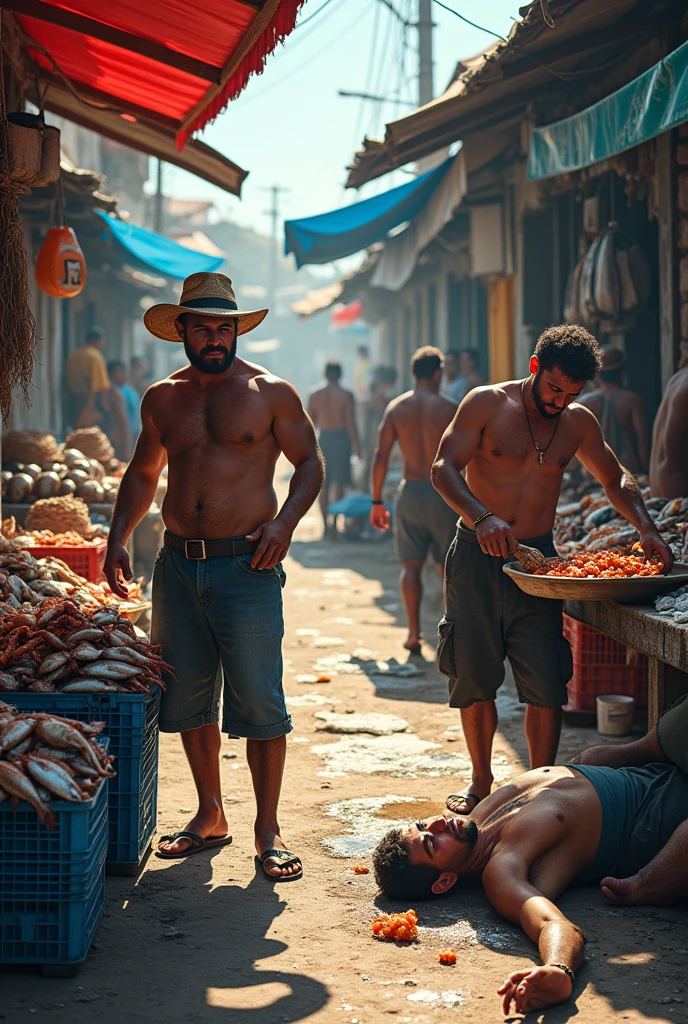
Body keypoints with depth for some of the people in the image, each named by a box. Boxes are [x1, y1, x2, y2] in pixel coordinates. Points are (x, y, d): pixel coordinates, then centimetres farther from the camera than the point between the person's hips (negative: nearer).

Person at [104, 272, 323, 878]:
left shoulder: (269, 392, 0)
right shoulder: (162, 399, 11)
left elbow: (310, 461, 5)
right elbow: (143, 473, 22)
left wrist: (285, 521, -12)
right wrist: (118, 537, 10)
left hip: (246, 567, -4)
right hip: (178, 566, 4)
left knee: (259, 703, -5)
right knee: (186, 697, 9)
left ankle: (268, 829, 6)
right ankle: (210, 817, 24)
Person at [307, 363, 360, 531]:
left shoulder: (315, 394, 3)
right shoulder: (345, 395, -6)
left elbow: (310, 421, 6)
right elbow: (350, 422, -9)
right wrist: (355, 444, -4)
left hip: (323, 439, 3)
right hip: (341, 438, -3)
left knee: (323, 485, 10)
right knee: (338, 484, 1)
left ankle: (325, 524, 10)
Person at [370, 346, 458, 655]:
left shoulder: (396, 408, 2)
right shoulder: (448, 408, -6)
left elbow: (380, 458, -1)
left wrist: (377, 501, 5)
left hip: (409, 491, 2)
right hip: (442, 491, -2)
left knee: (411, 565, 9)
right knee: (449, 567, 8)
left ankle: (413, 633, 3)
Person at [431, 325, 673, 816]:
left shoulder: (579, 422, 5)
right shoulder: (488, 404, -6)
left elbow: (618, 479, 17)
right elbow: (444, 468, -14)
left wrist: (646, 529, -1)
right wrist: (482, 518, -32)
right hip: (478, 557, -2)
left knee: (546, 686, -6)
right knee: (474, 681, 5)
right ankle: (482, 781, 24)